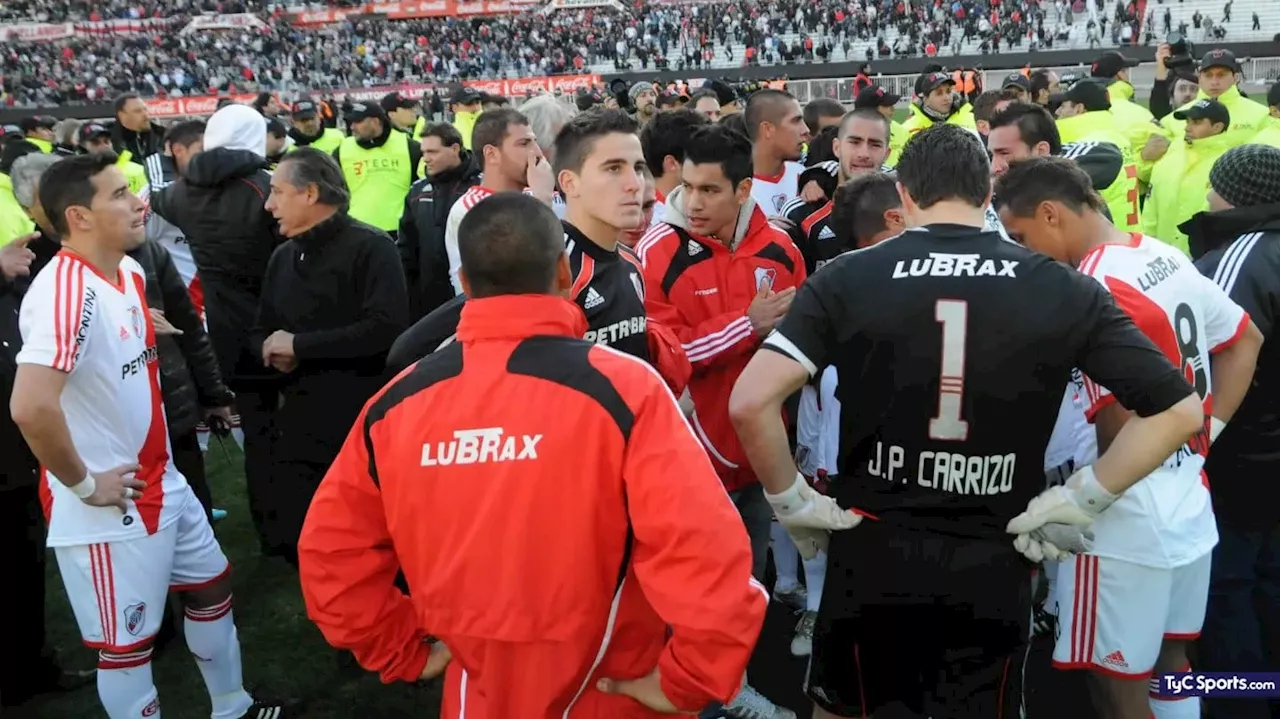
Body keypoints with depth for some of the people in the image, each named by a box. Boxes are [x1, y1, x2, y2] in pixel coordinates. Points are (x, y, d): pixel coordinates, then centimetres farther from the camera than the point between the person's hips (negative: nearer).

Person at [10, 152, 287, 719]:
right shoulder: (66, 290, -26)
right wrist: (83, 485, -23)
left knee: (211, 586, 23)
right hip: (110, 508, -10)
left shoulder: (129, 271, 5)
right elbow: (30, 407, -37)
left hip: (162, 483, 10)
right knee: (126, 644, 7)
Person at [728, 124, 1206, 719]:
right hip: (993, 569, 1)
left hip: (870, 557, -1)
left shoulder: (846, 279, -8)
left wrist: (792, 503, -3)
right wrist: (1081, 497, 2)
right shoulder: (1065, 289, -3)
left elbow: (749, 402, -17)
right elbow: (1180, 410, -3)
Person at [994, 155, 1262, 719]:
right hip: (1190, 512, 9)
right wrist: (1206, 433, 12)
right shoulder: (1166, 256, 5)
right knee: (1170, 664, 23)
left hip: (1127, 526, -9)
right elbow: (1245, 341, 17)